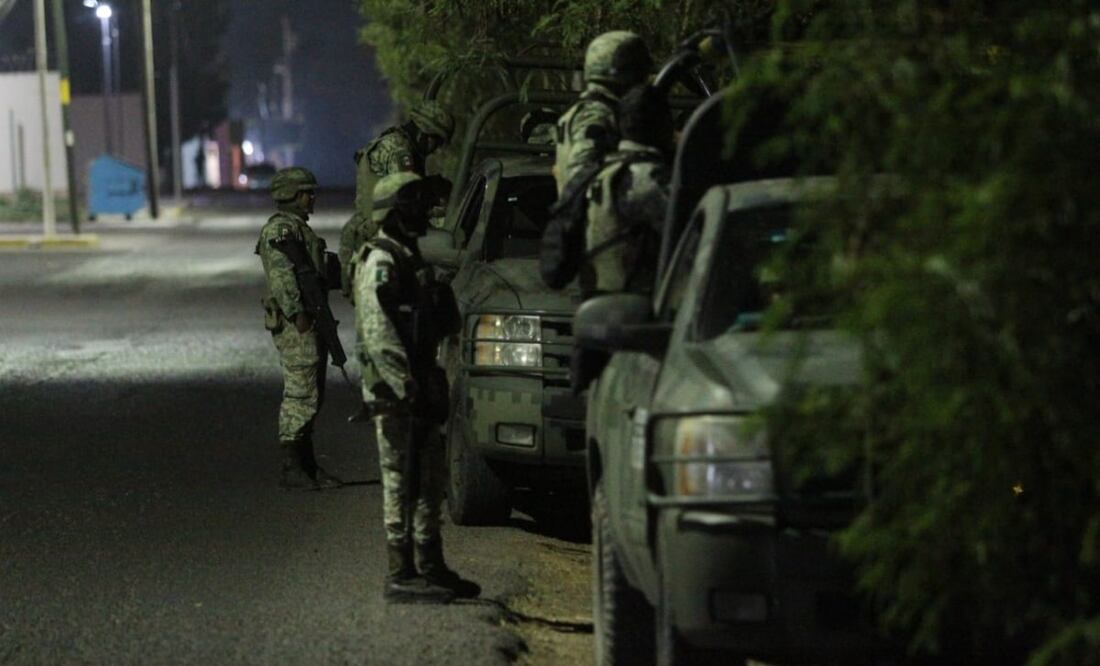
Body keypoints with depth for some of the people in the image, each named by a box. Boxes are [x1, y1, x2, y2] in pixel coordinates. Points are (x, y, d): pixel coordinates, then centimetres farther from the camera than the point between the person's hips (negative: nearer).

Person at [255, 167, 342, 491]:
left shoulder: (299, 227, 21)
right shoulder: (280, 228, -11)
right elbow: (282, 275, -21)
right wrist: (297, 313, -27)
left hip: (309, 322, 11)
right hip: (295, 324, -11)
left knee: (310, 395, 12)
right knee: (300, 394, -11)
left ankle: (307, 465, 16)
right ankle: (291, 469, -10)